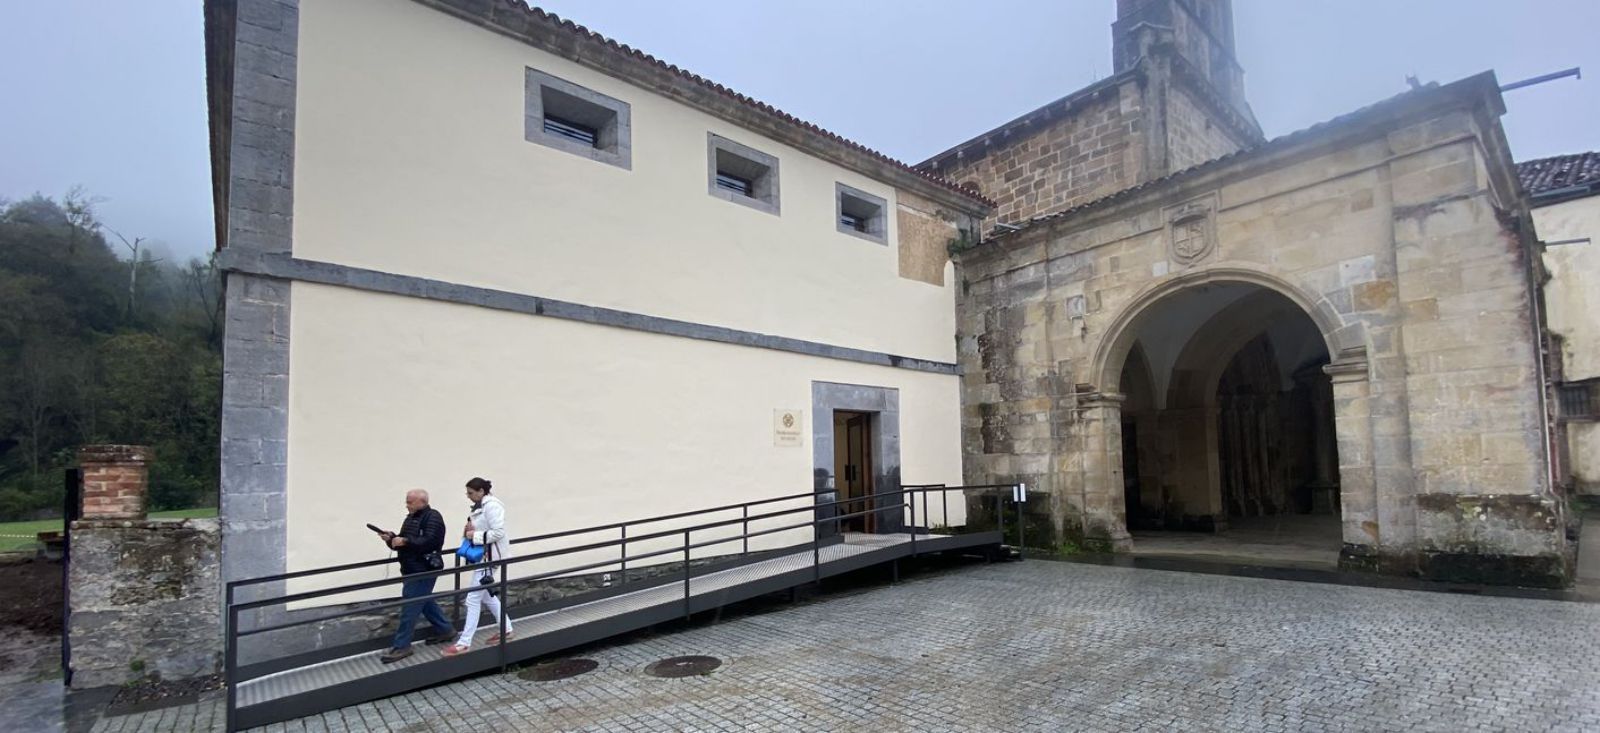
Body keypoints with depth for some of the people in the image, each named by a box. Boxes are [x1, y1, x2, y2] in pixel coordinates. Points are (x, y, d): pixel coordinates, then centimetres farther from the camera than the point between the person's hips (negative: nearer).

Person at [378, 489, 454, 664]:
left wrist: (405, 541, -29)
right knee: (424, 602, 18)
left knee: (410, 607, -5)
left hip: (423, 571, -10)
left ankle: (401, 646, 3)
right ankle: (445, 629, 31)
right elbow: (403, 542, 16)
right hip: (413, 569, 10)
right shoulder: (411, 517, 13)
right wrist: (391, 538, -4)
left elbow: (430, 541, -26)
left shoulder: (433, 517, -15)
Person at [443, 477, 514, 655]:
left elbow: (498, 532, -24)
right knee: (487, 595, 18)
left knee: (474, 599, -6)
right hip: (482, 555, 11)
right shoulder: (481, 505, 11)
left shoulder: (492, 505, -19)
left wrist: (476, 536, -20)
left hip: (490, 557, -11)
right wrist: (470, 530, 3)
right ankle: (506, 630, 28)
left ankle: (464, 643, 2)